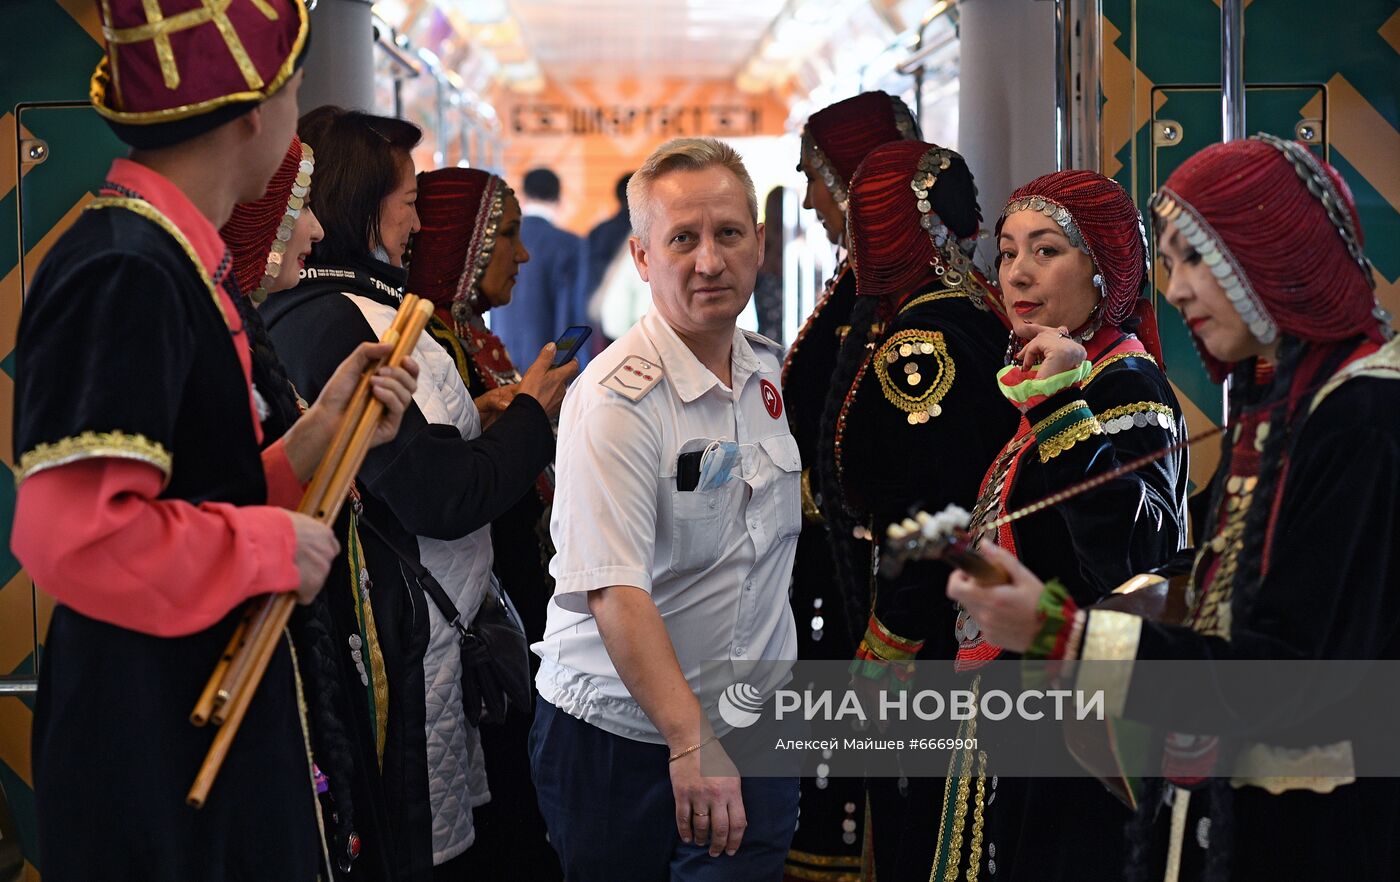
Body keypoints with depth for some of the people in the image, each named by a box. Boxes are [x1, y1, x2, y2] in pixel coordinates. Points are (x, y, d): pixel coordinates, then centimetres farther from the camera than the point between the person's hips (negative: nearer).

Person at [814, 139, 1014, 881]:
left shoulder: (916, 340, -20)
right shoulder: (974, 313, 8)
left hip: (922, 637, -9)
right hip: (968, 624, 9)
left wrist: (883, 649, -18)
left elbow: (924, 513, -24)